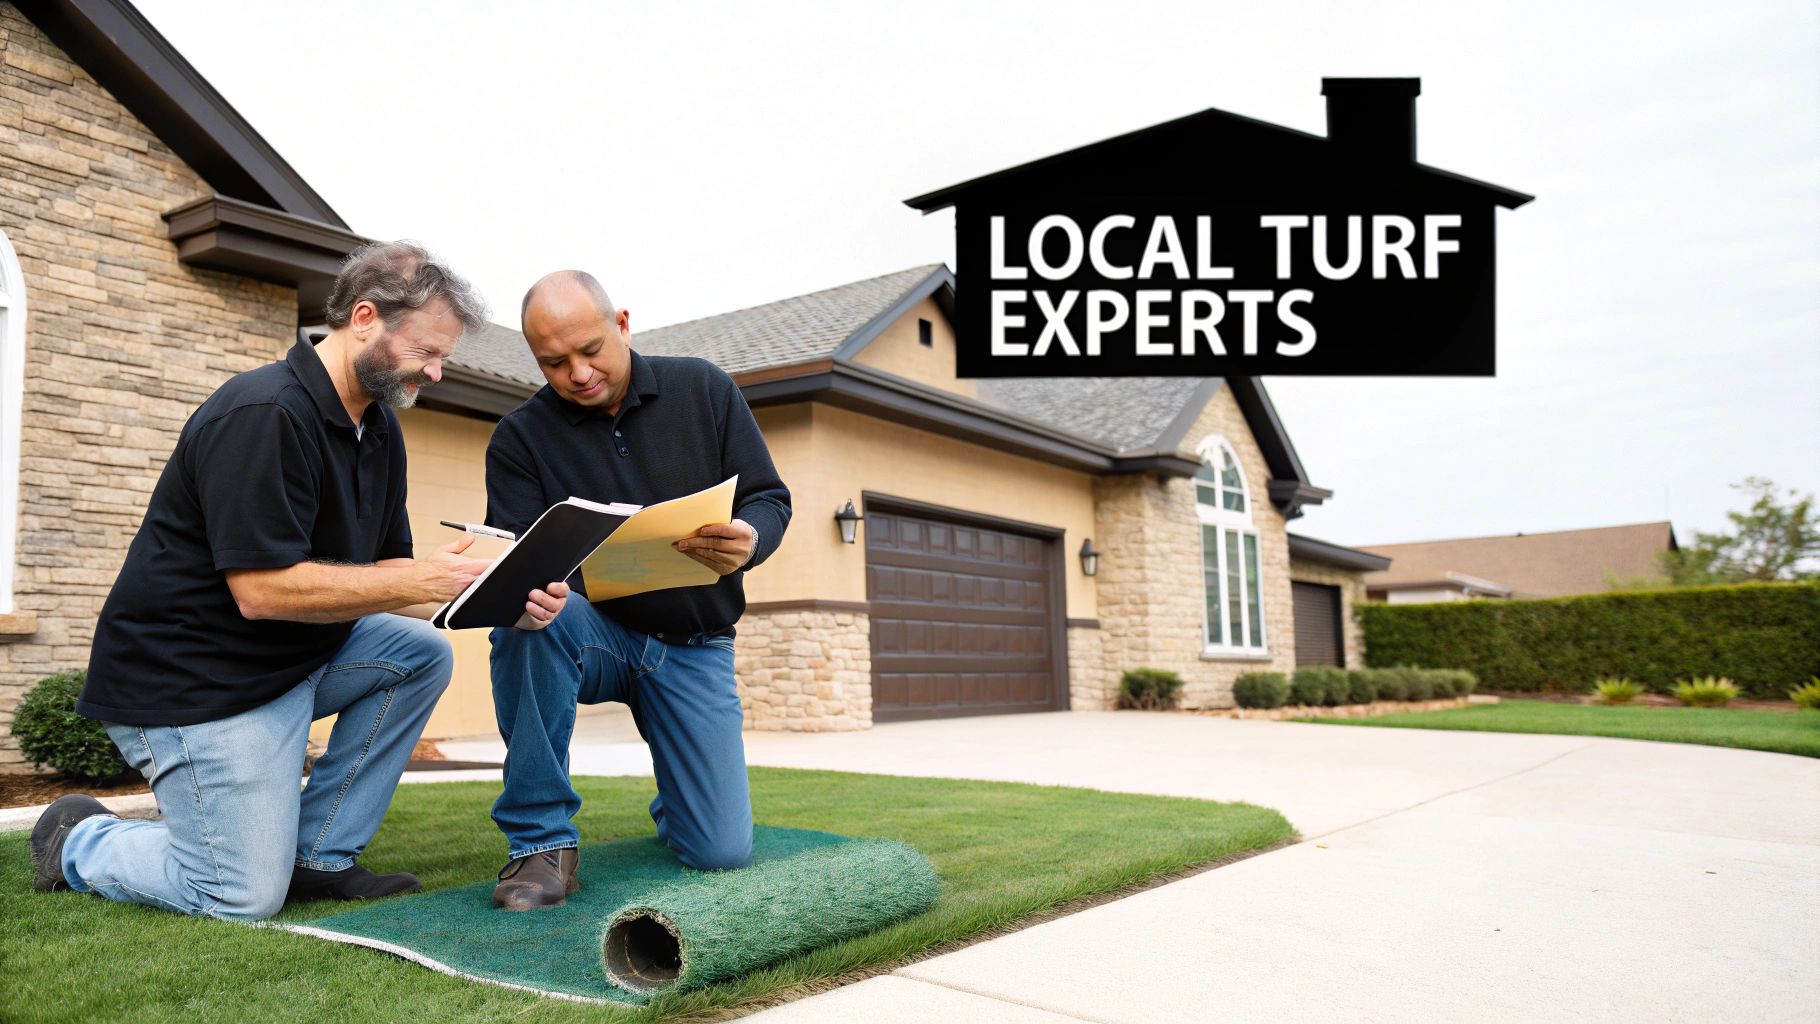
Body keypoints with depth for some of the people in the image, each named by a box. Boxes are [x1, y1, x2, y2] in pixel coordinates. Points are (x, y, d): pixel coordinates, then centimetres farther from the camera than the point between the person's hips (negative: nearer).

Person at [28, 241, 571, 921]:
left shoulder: (378, 428, 6)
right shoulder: (264, 414, -23)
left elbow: (379, 572, 3)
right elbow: (263, 589, -27)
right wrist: (421, 581, -25)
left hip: (296, 657, 9)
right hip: (188, 677, -9)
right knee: (247, 898, -9)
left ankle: (318, 856, 3)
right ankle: (80, 842, 19)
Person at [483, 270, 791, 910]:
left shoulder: (703, 389, -2)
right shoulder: (520, 438, -5)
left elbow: (770, 499, -3)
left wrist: (748, 543, -28)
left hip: (693, 647, 1)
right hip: (591, 634, 0)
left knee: (722, 852, -12)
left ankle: (679, 792, 28)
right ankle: (542, 839, -19)